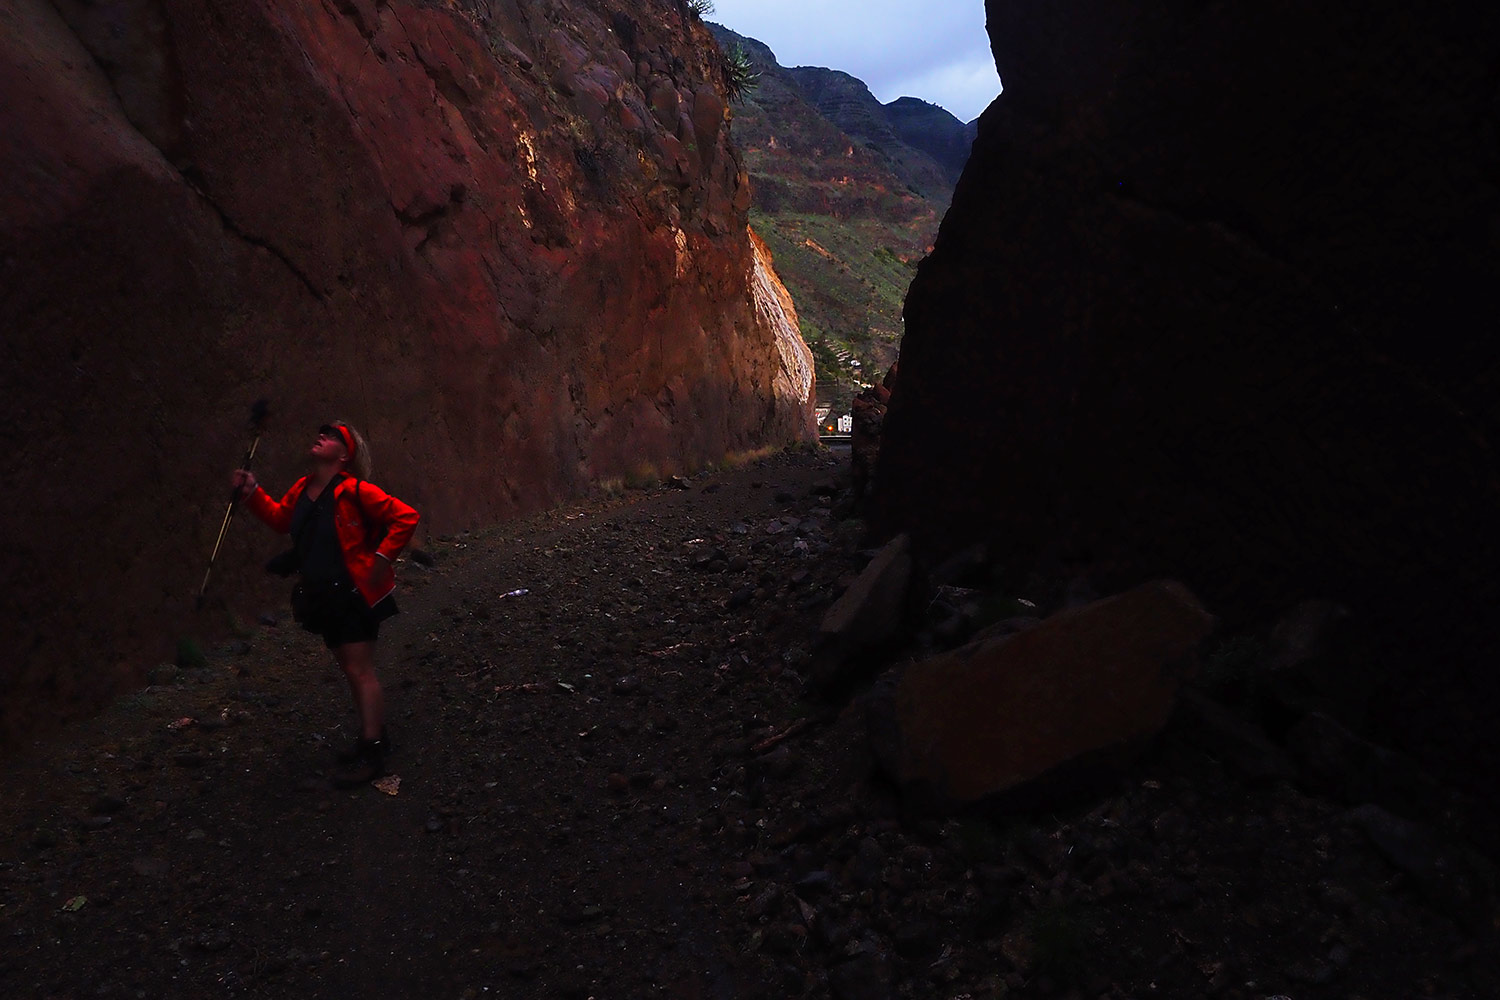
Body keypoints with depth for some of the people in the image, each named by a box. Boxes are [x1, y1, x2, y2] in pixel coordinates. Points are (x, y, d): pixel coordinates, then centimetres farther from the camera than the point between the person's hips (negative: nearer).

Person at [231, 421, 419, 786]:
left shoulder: (355, 492, -17)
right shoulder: (302, 490, 7)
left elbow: (405, 517, -19)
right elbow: (281, 518, 25)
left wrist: (382, 558, -20)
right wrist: (252, 494, 13)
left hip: (355, 595, -8)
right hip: (325, 598, 8)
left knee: (360, 672, -7)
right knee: (351, 671, 17)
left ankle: (371, 754, -2)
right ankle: (373, 737, 31)